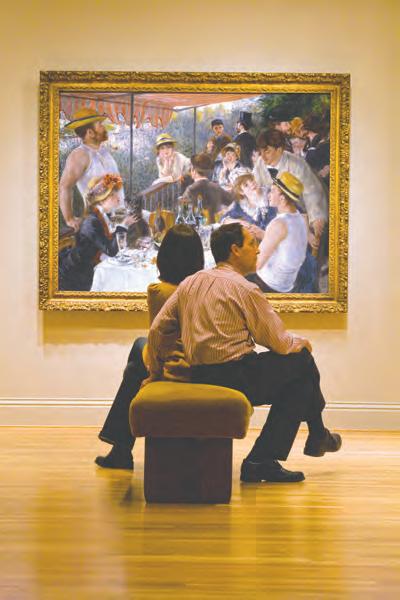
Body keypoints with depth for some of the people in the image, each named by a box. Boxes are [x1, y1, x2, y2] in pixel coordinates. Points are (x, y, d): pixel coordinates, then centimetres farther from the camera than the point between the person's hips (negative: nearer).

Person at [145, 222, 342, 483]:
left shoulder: (190, 283, 11)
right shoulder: (245, 289, -9)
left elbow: (158, 330, 11)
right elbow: (278, 342, -5)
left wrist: (155, 373, 22)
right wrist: (301, 343, 17)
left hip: (198, 378, 8)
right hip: (236, 377, -8)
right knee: (301, 360, 9)